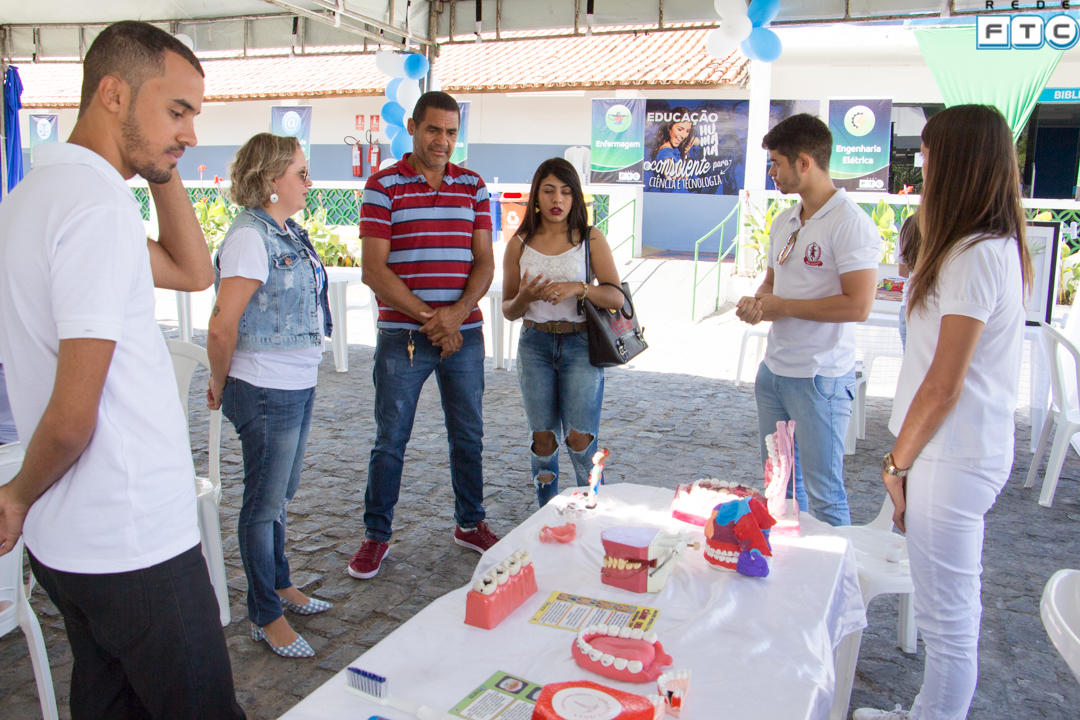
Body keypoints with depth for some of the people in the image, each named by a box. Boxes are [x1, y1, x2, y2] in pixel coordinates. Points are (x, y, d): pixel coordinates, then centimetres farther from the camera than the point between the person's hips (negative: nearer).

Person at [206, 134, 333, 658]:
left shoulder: (289, 232, 9)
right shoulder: (250, 235, -19)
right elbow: (222, 325, -21)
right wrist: (220, 386, -6)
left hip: (298, 386, 9)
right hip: (266, 392, -9)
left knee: (281, 493, 22)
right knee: (265, 503, 6)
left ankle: (280, 585, 40)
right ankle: (267, 616, 22)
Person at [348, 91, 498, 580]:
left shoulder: (473, 187, 8)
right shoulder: (383, 186, -2)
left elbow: (484, 262, 4)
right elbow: (374, 269, -8)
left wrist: (457, 312, -13)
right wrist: (427, 316, -15)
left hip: (464, 333, 3)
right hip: (402, 335, -3)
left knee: (468, 437, 13)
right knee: (390, 441, 5)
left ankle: (470, 524, 31)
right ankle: (376, 535, 21)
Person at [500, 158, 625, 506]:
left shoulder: (590, 239, 1)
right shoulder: (519, 244, 5)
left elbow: (616, 297, -5)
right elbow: (508, 310, 8)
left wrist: (577, 288, -22)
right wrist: (525, 297, -14)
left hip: (580, 344, -2)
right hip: (535, 345, 2)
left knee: (579, 438, -8)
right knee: (543, 438, 4)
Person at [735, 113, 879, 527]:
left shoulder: (850, 224, -15)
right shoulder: (784, 222, 11)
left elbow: (858, 306, -22)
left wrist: (782, 306, -13)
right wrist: (755, 303, 0)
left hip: (821, 378, -8)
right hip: (774, 370, 8)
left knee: (823, 494, 1)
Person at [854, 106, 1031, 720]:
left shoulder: (974, 257, -20)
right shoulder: (1000, 247, 11)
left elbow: (944, 385, -18)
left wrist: (898, 463, -10)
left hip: (953, 458, -10)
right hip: (972, 450, 10)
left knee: (948, 616, 4)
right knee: (956, 605, 21)